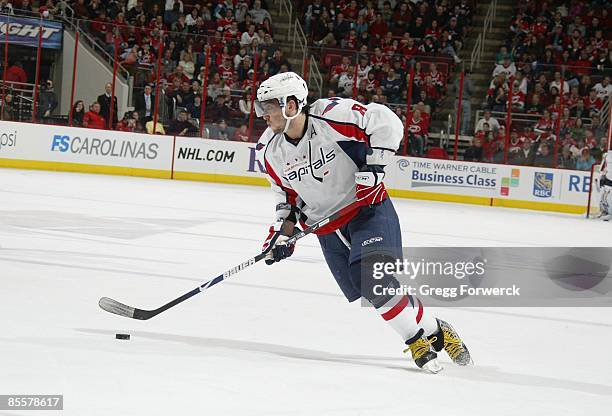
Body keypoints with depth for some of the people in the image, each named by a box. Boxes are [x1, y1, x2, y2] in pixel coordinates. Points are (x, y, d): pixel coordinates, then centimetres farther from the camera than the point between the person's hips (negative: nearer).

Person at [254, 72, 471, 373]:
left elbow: (386, 123, -20)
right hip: (328, 228, 6)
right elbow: (286, 193, 13)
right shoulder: (269, 150, -2)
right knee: (364, 291, -6)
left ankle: (435, 332, -9)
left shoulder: (330, 116, -22)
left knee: (374, 280, -23)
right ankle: (418, 339, 11)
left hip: (368, 209, -6)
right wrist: (282, 230, 3)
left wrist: (373, 167, -23)